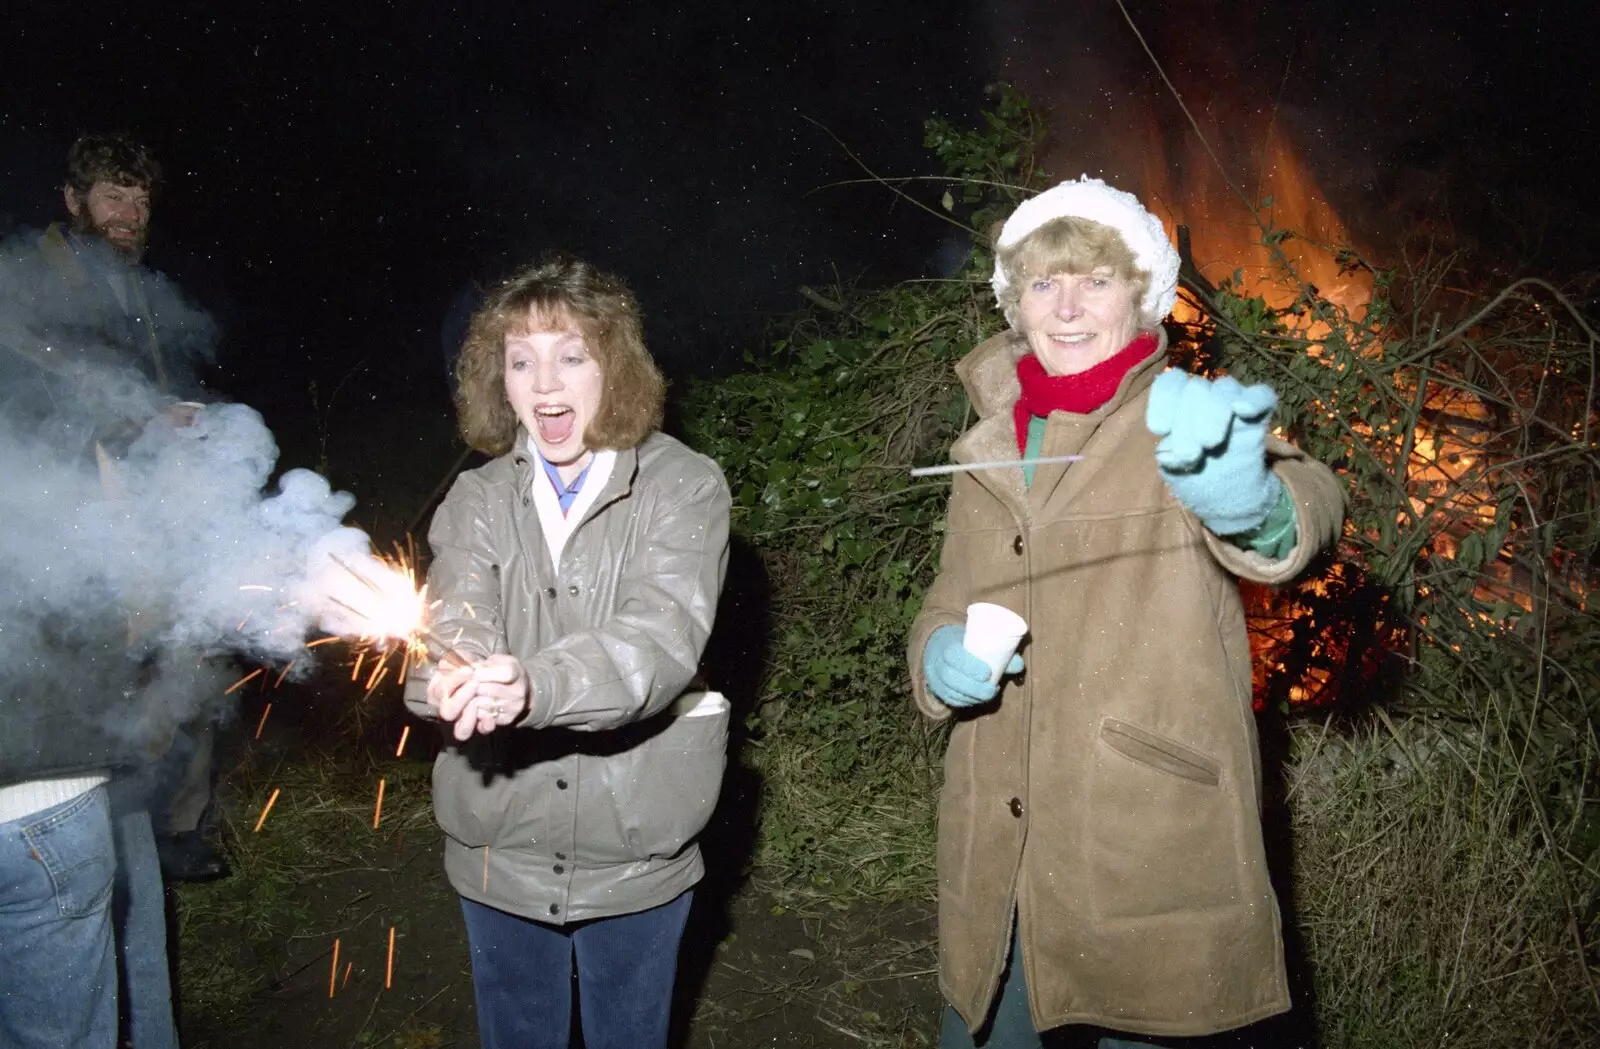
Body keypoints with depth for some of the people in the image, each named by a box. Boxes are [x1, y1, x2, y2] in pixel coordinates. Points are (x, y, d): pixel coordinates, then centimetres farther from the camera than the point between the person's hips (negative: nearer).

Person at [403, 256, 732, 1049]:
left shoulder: (683, 487, -11)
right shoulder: (477, 498, -1)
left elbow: (660, 637, -25)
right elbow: (455, 625, -15)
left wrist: (533, 685, -44)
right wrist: (452, 679, -40)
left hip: (634, 852, -2)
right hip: (500, 845, 3)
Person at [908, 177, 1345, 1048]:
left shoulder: (1183, 425, -5)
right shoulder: (989, 445, 8)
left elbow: (1303, 504, -27)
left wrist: (1247, 500, -50)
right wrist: (940, 660, -5)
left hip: (1149, 856, -4)